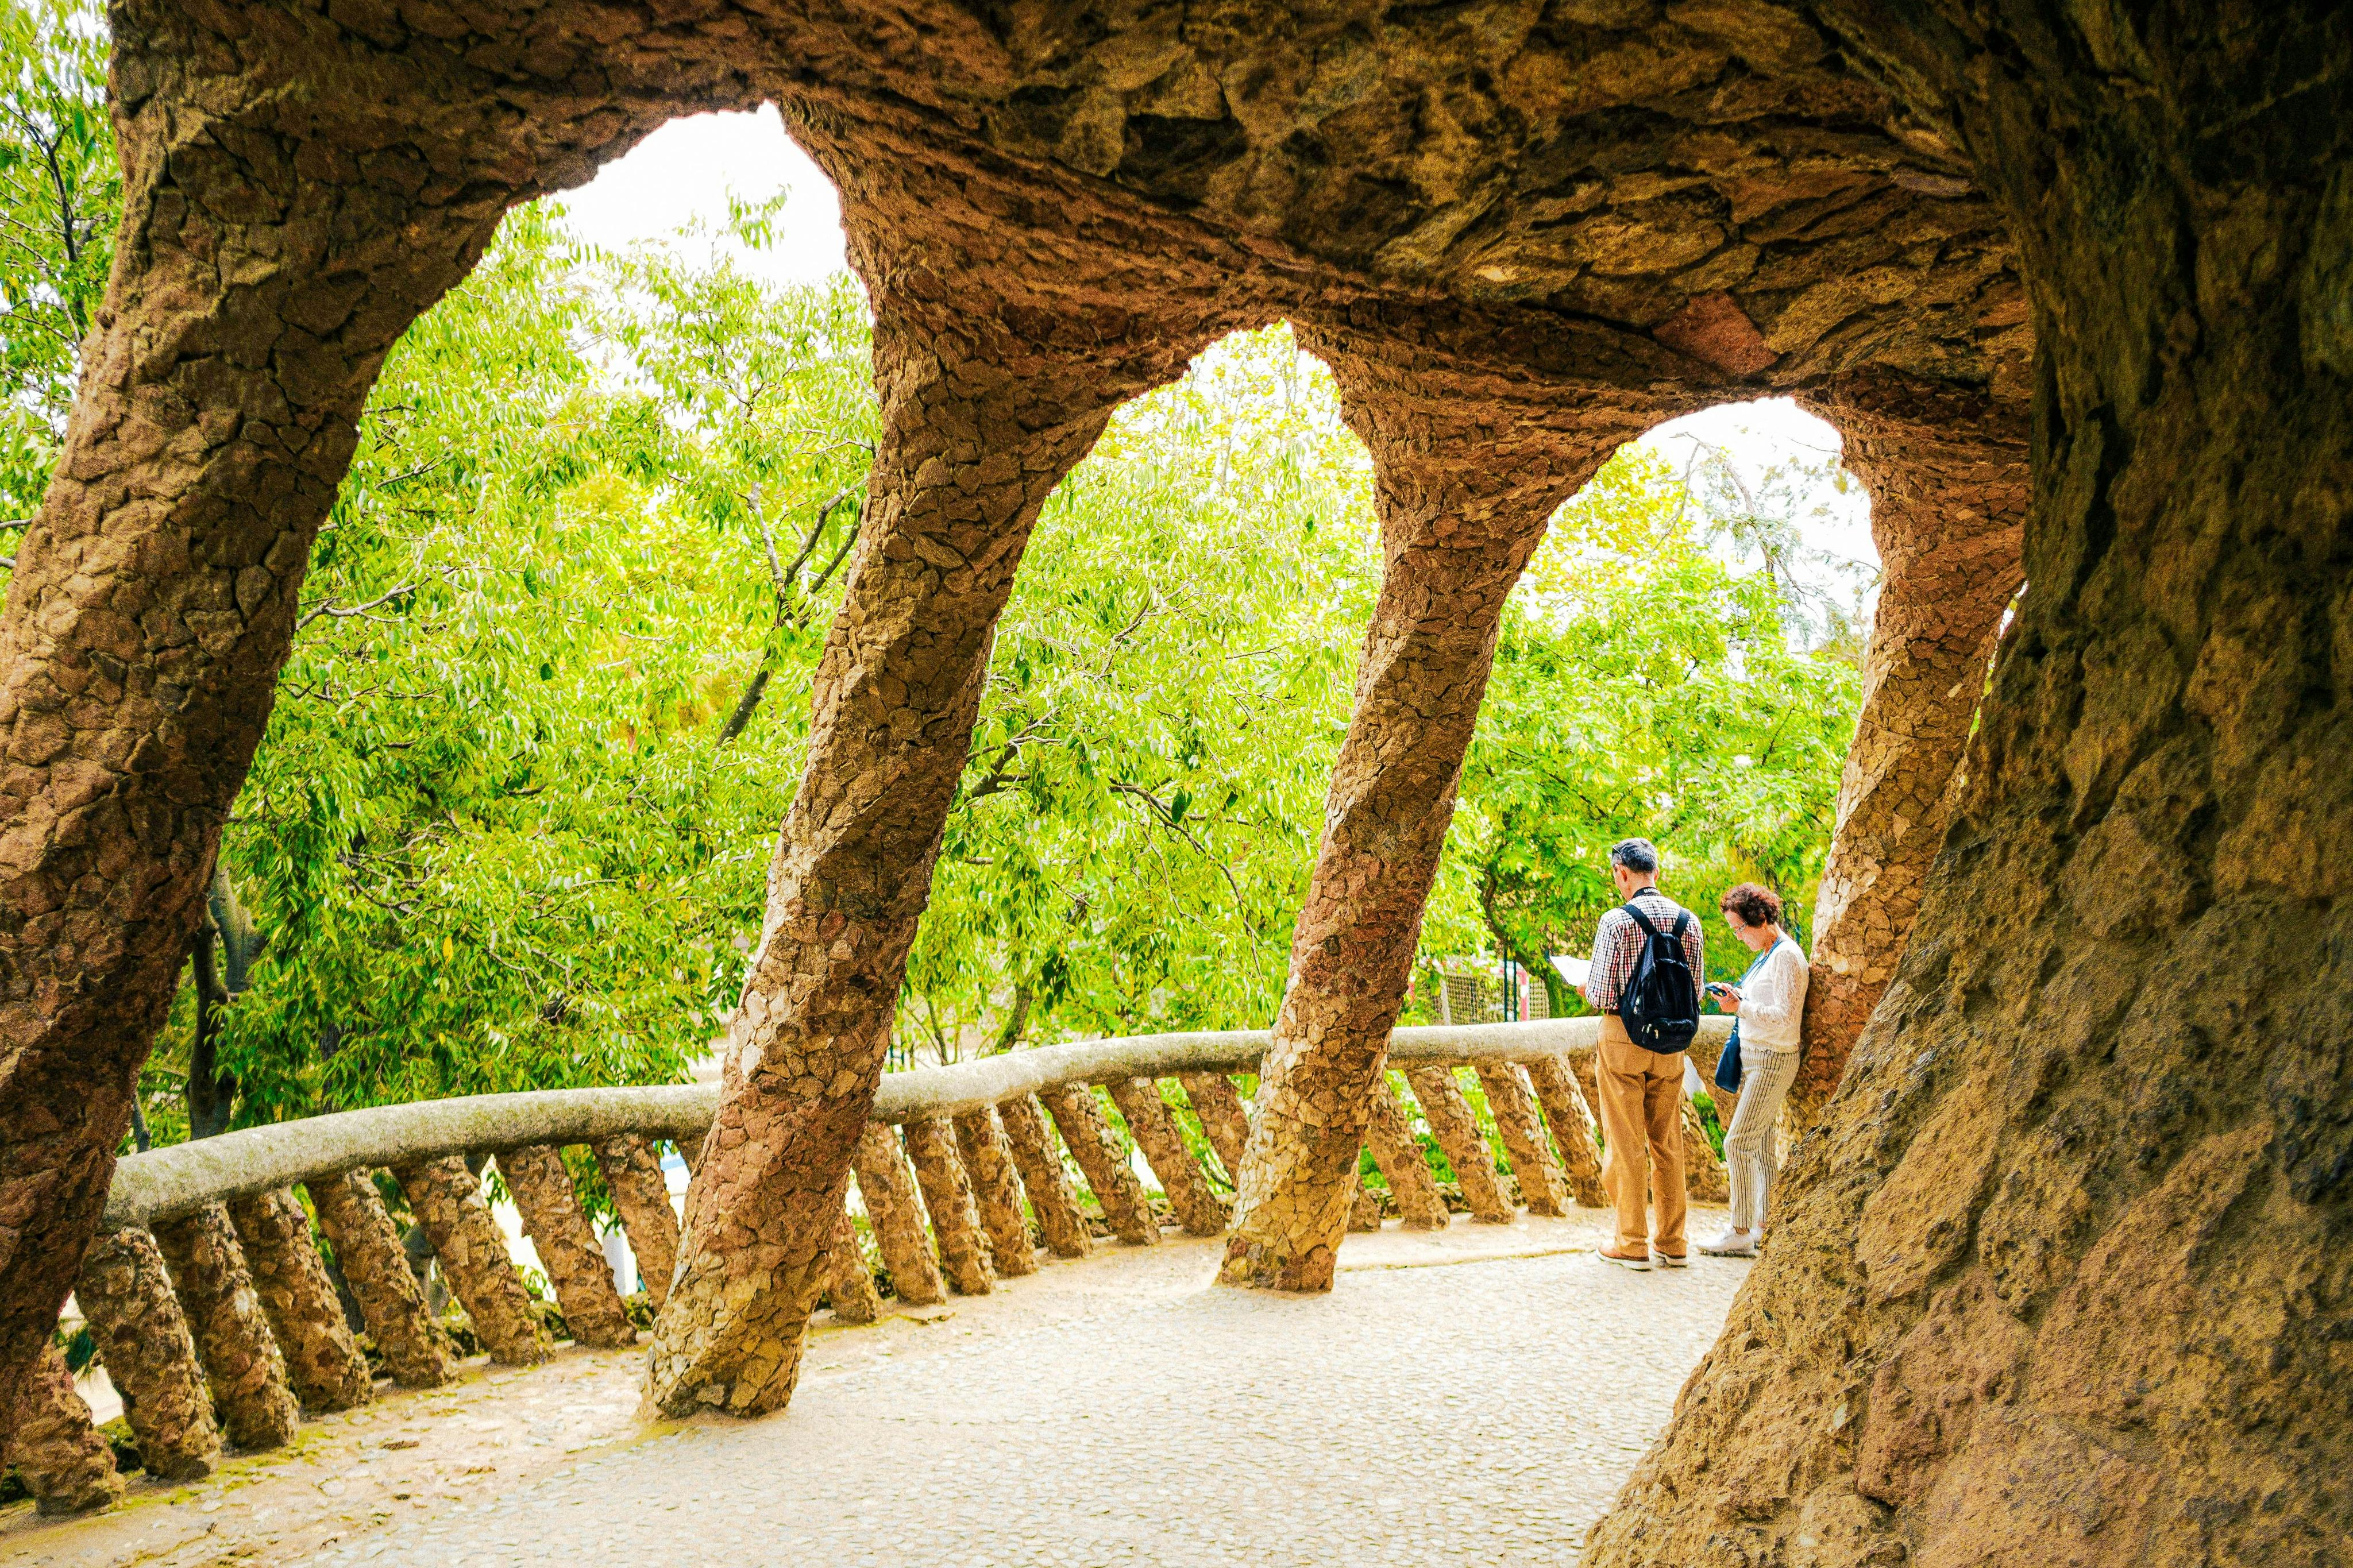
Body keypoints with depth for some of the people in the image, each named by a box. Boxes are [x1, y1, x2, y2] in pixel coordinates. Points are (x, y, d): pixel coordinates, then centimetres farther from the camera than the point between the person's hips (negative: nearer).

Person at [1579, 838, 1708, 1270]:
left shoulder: (1617, 921, -14)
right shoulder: (1689, 921, 1)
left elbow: (1602, 995, -14)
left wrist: (1588, 989, 8)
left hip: (1622, 1037, -5)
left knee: (1626, 1145, 3)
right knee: (1668, 1144, 13)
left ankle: (1632, 1245, 8)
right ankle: (1672, 1244, 18)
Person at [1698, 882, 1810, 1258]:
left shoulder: (1787, 956, -16)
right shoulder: (1768, 954, 14)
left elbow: (1785, 1017, -21)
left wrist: (1741, 1007, -22)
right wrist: (1735, 996, 8)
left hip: (1773, 1061, -10)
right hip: (1753, 1058, 10)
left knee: (1737, 1143, -10)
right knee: (1761, 1146, 11)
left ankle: (1740, 1234, -6)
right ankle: (1764, 1226, 17)